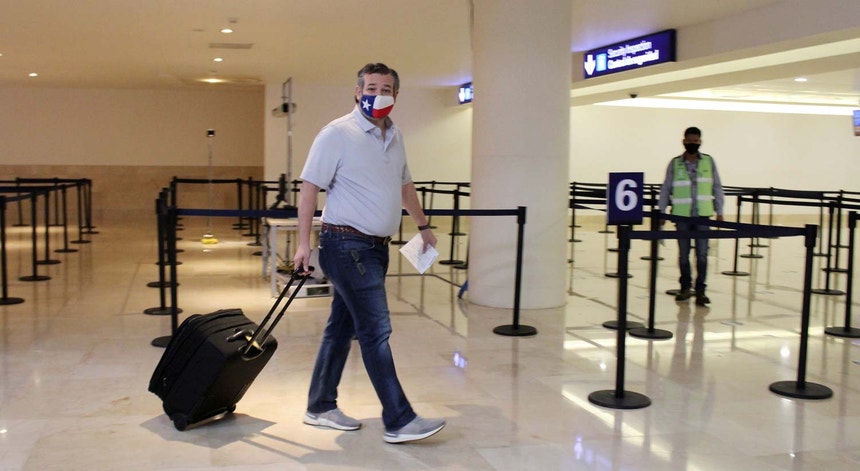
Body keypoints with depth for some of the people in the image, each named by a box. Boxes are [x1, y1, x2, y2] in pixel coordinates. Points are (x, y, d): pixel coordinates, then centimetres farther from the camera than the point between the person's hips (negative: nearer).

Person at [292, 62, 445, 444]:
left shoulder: (394, 136, 14)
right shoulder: (338, 133, -9)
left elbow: (405, 185, 27)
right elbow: (309, 188, -12)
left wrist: (423, 226, 30)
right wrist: (303, 243, -17)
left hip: (377, 247, 8)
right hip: (348, 244, -8)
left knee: (342, 328, 14)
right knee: (376, 330, -8)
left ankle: (320, 407, 25)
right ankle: (399, 421, -4)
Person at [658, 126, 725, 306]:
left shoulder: (709, 162, 5)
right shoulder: (675, 164, 3)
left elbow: (717, 188, 8)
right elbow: (665, 189, 6)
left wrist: (719, 212, 4)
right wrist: (662, 213, 3)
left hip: (703, 215, 0)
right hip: (682, 215, 0)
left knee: (702, 254, -2)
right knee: (683, 254, 8)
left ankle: (700, 290, 5)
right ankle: (685, 288, 20)